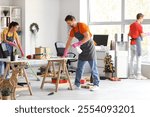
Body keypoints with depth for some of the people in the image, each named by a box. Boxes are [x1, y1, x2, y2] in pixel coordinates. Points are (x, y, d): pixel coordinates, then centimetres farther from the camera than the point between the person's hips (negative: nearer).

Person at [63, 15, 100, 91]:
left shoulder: (82, 26, -14)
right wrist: (65, 53, 11)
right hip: (83, 50, 8)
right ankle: (77, 84, 11)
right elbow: (68, 42, 13)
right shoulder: (72, 31, 9)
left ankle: (96, 84, 2)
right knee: (79, 68, 7)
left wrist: (78, 44, -26)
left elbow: (87, 37, -23)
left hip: (90, 48, -8)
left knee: (93, 68, -3)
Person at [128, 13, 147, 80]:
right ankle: (138, 75, -11)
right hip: (137, 43, -8)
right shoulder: (139, 26, -12)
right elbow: (142, 35, -10)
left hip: (132, 43, 8)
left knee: (132, 58, 9)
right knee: (139, 59, -8)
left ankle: (131, 74, 12)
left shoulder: (132, 25, 12)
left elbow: (129, 34, 18)